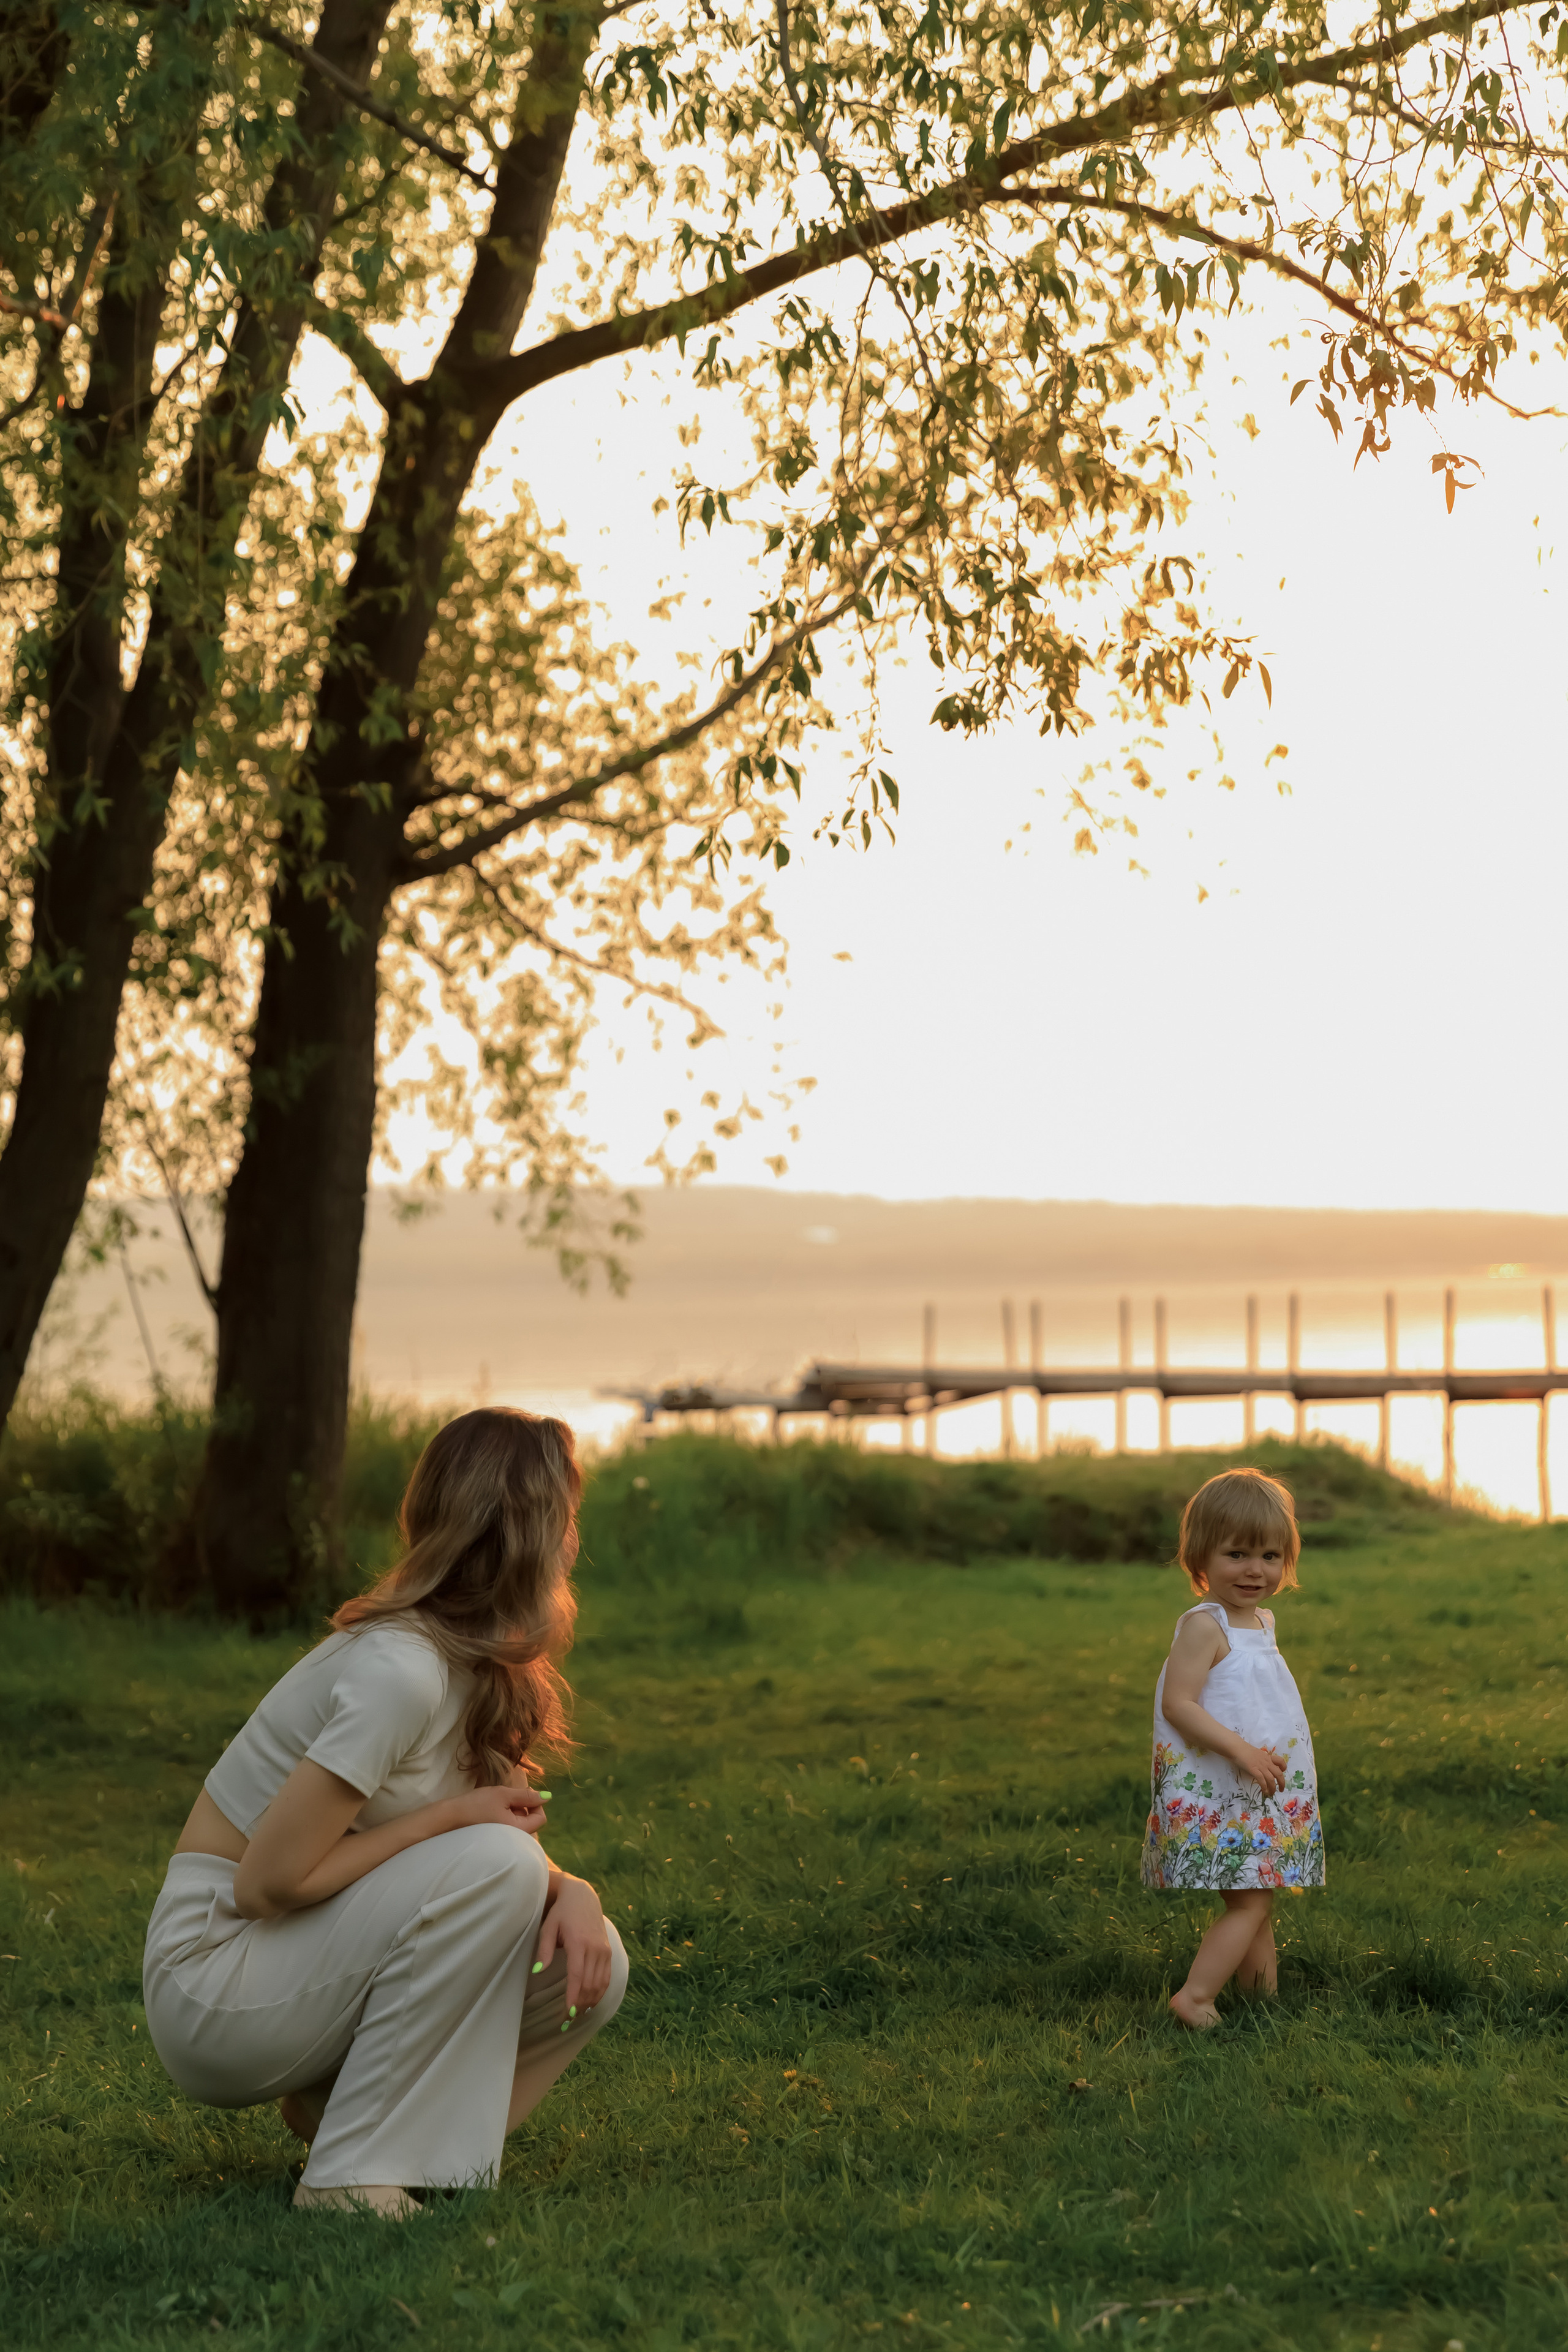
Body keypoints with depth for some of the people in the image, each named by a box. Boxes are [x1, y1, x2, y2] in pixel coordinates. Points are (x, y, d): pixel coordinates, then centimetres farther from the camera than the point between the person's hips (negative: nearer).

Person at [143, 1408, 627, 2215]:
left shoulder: (481, 1666, 3)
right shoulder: (401, 1671, -24)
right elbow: (269, 1882, -24)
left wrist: (570, 1895, -12)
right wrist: (450, 1817, -19)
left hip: (309, 1961, 8)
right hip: (212, 1982, -8)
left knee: (590, 1969, -7)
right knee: (490, 1864, -28)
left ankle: (332, 2104, 8)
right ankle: (351, 2181, -19)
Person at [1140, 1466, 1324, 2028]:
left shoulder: (1263, 1621, 12)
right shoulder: (1203, 1625, -16)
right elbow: (1177, 1705, -22)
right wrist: (1242, 1750, -26)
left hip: (1269, 1790, 9)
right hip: (1218, 1795, -9)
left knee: (1260, 1901, 13)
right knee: (1250, 1902, -12)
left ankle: (1268, 2002, 19)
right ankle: (1193, 1999, -10)